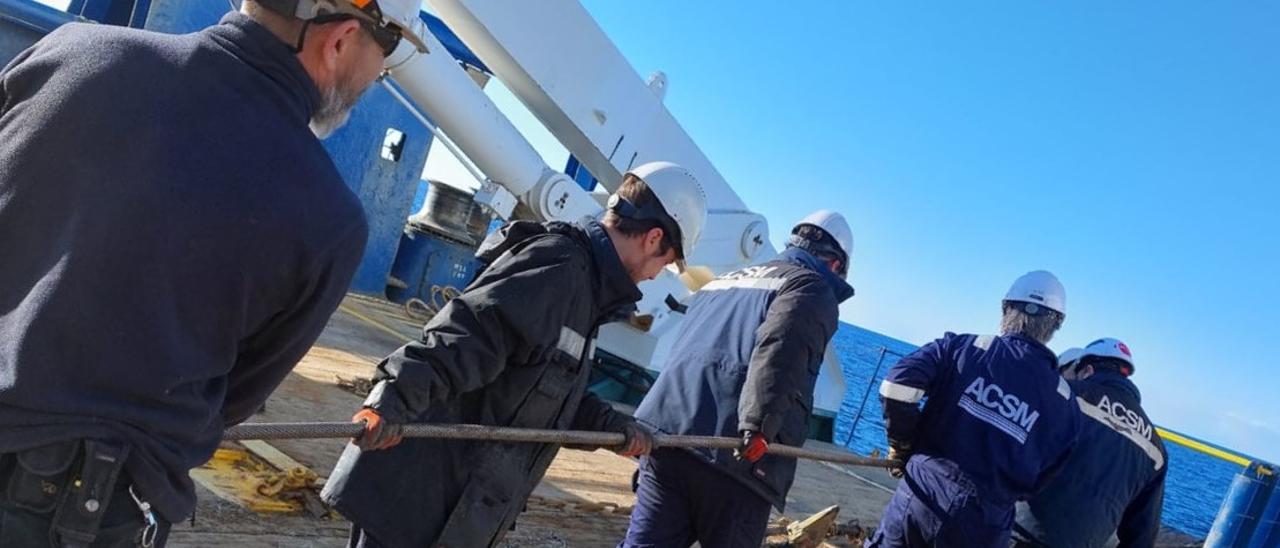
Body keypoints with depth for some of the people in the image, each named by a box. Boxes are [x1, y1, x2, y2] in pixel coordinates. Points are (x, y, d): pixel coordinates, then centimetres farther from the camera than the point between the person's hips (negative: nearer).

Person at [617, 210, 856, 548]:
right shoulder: (813, 289, 6)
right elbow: (778, 353, -15)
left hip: (663, 429, 7)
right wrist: (759, 427, -25)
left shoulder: (721, 281, 31)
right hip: (735, 453, -6)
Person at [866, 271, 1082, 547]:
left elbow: (898, 383, -14)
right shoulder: (1065, 403, 4)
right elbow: (1049, 478, 5)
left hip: (921, 497, -1)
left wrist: (902, 447, 1)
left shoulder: (963, 347, -2)